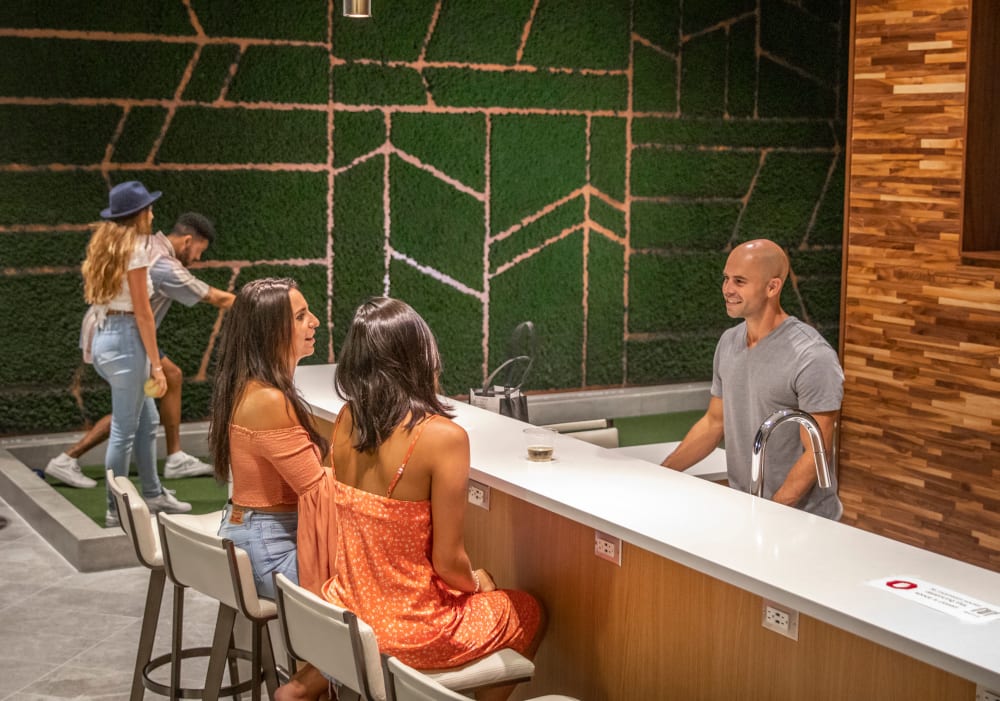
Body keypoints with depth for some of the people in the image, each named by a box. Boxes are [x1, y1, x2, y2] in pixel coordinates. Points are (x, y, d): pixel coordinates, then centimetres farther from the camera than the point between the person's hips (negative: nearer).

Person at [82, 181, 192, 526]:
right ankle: (116, 510, 9)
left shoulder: (105, 245, 13)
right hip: (126, 338, -9)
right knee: (125, 429, 1)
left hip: (104, 335, 9)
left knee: (147, 419, 20)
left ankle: (153, 494, 31)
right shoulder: (136, 248, -12)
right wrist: (156, 364, -12)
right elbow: (142, 312, -14)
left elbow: (99, 299, 12)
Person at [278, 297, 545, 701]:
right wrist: (478, 584, 2)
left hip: (344, 617, 6)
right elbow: (448, 563, -17)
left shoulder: (346, 421, -5)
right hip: (410, 634, -5)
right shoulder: (443, 437, -24)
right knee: (529, 613, 22)